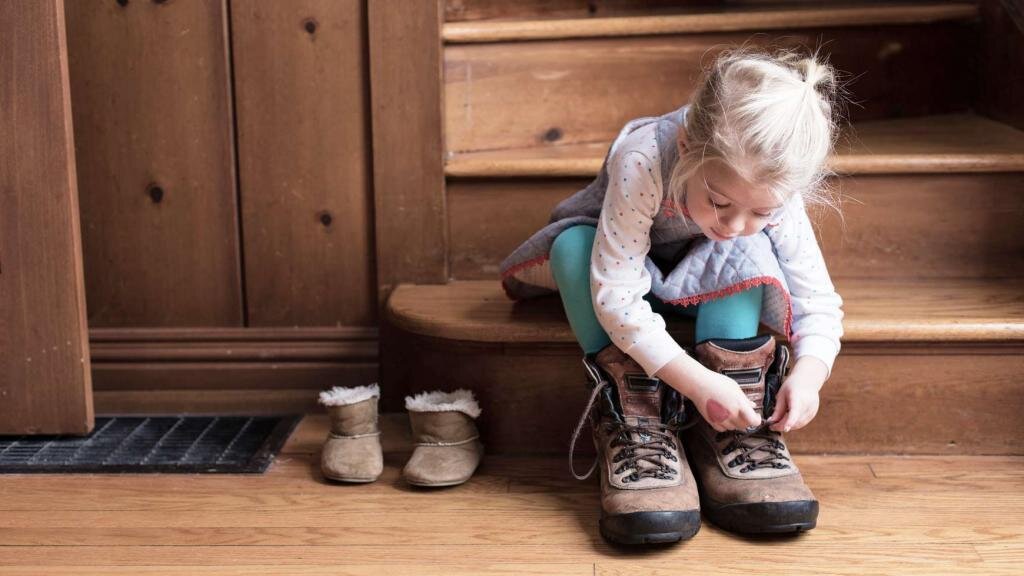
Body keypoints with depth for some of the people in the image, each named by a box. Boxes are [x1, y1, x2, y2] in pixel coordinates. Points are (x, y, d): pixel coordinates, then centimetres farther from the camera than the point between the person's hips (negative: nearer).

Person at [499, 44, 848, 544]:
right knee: (574, 246, -35)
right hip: (626, 258, -2)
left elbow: (819, 300, -21)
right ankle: (632, 418, -30)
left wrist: (809, 372, -41)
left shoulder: (774, 193, -30)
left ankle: (725, 427, -25)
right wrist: (696, 381, -45)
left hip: (702, 279, 2)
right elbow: (616, 298, -41)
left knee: (749, 254, -31)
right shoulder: (642, 164, -41)